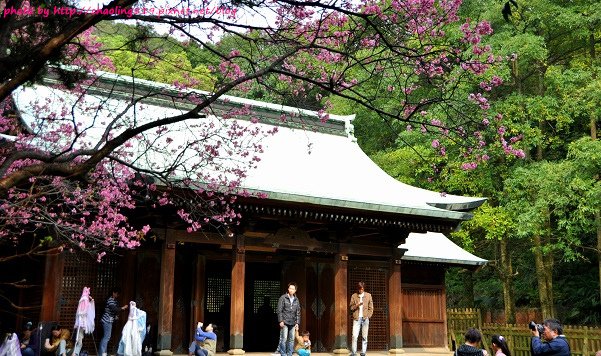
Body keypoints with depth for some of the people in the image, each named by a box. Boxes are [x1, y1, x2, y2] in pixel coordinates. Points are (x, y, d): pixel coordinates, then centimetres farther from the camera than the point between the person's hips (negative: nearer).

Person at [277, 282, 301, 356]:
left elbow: (298, 312, 13)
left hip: (293, 323, 4)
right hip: (284, 322, -4)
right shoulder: (283, 298, -2)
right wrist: (281, 321, -11)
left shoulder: (296, 300, 11)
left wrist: (297, 322, 6)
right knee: (283, 339, -6)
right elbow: (279, 310, -5)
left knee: (291, 339, 5)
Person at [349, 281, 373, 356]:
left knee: (364, 336, 1)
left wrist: (368, 316, -2)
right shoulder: (354, 296, 5)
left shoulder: (368, 295, 5)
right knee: (354, 336, -9)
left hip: (365, 318, 0)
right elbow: (351, 307, 5)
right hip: (357, 318, 0)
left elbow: (371, 308, 8)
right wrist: (357, 305, -13)